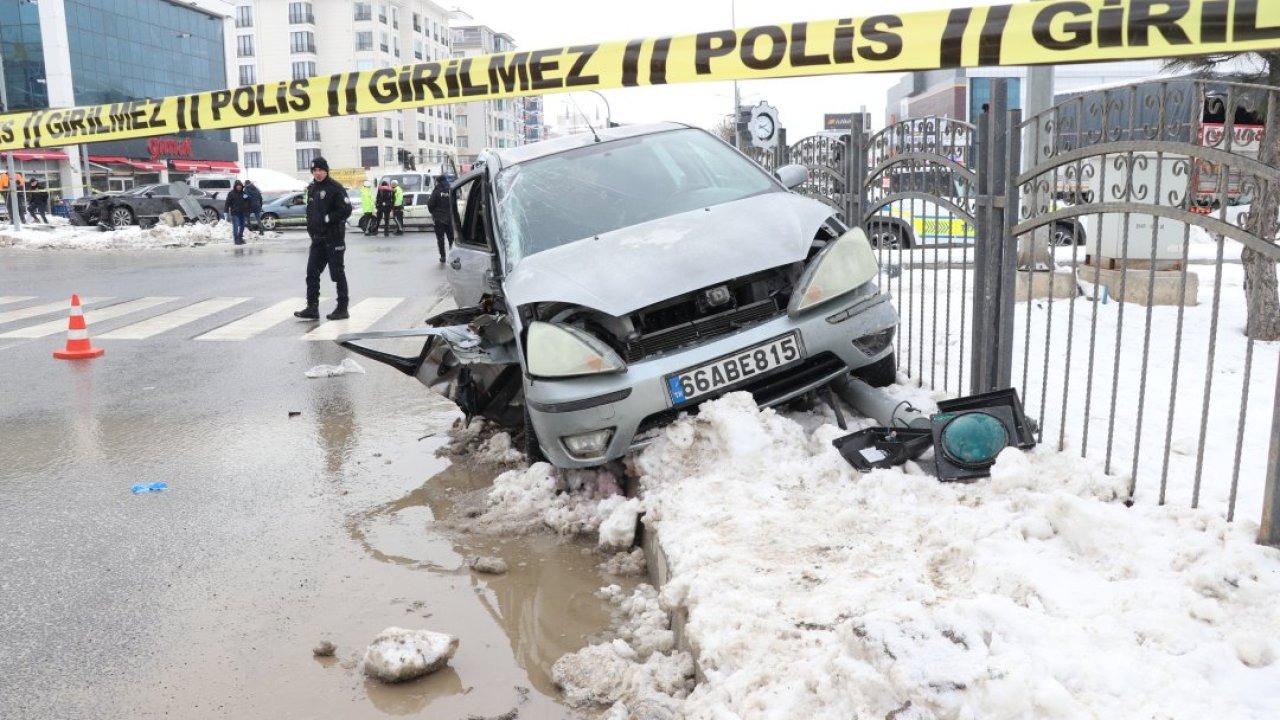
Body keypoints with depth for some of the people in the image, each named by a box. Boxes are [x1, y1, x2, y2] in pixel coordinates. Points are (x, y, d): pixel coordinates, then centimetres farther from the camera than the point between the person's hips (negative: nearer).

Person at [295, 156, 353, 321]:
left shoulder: (335, 188, -10)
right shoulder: (312, 189, 15)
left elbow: (346, 210, -18)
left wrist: (327, 219, -17)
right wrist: (311, 228, 11)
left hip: (334, 238, -8)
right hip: (317, 238, 8)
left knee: (338, 273, 0)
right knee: (312, 272, 4)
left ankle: (342, 309, 8)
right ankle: (312, 308, 8)